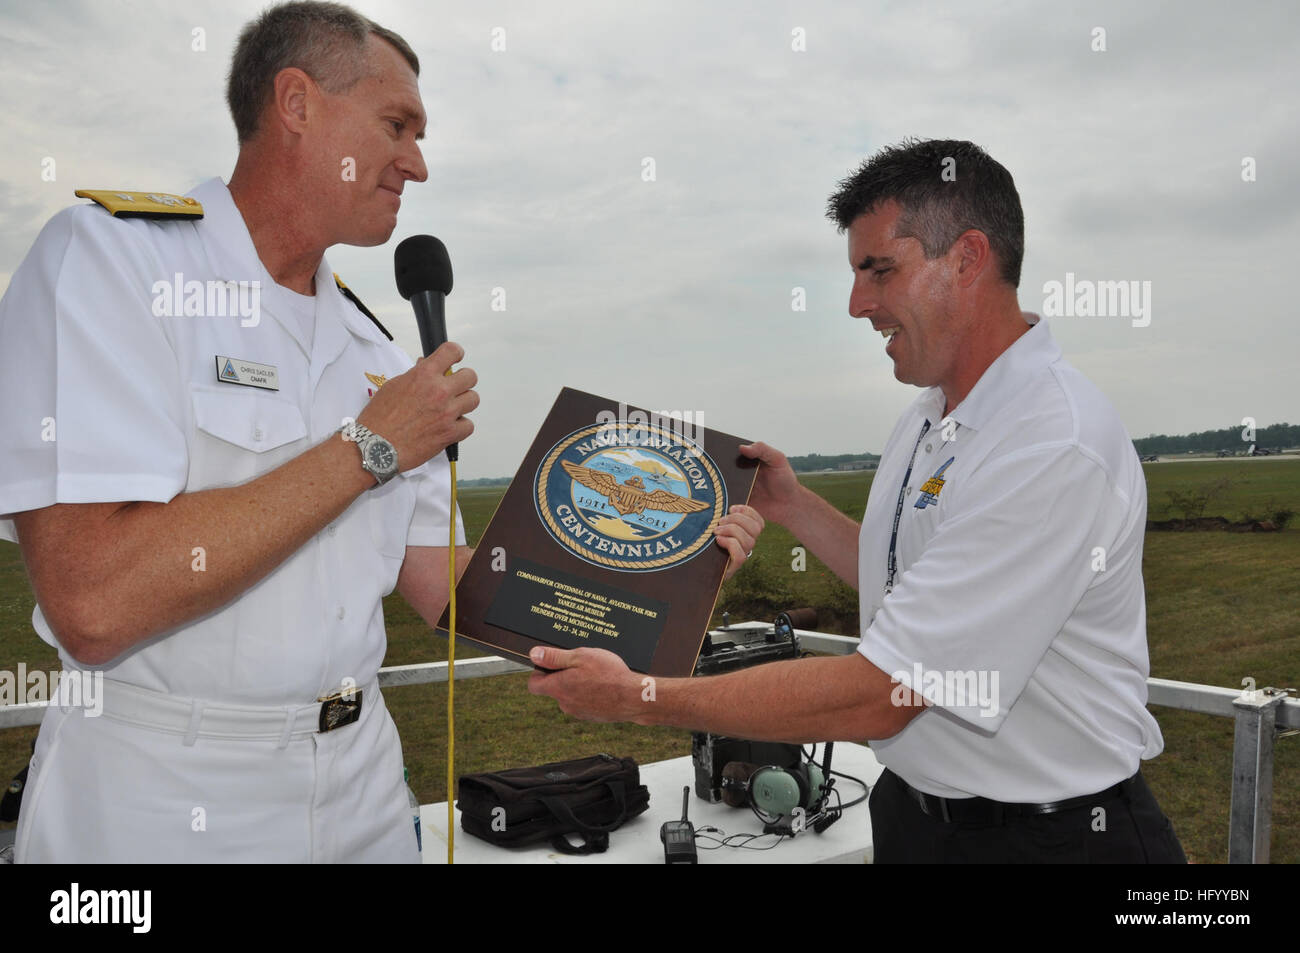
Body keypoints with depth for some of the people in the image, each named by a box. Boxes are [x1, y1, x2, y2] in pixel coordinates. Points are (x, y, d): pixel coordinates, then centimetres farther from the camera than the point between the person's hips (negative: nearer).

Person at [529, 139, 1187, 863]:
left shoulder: (1057, 445, -27)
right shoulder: (926, 420, 3)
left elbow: (875, 698, -29)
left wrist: (638, 698, -24)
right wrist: (791, 504, 5)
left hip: (1041, 836, -7)